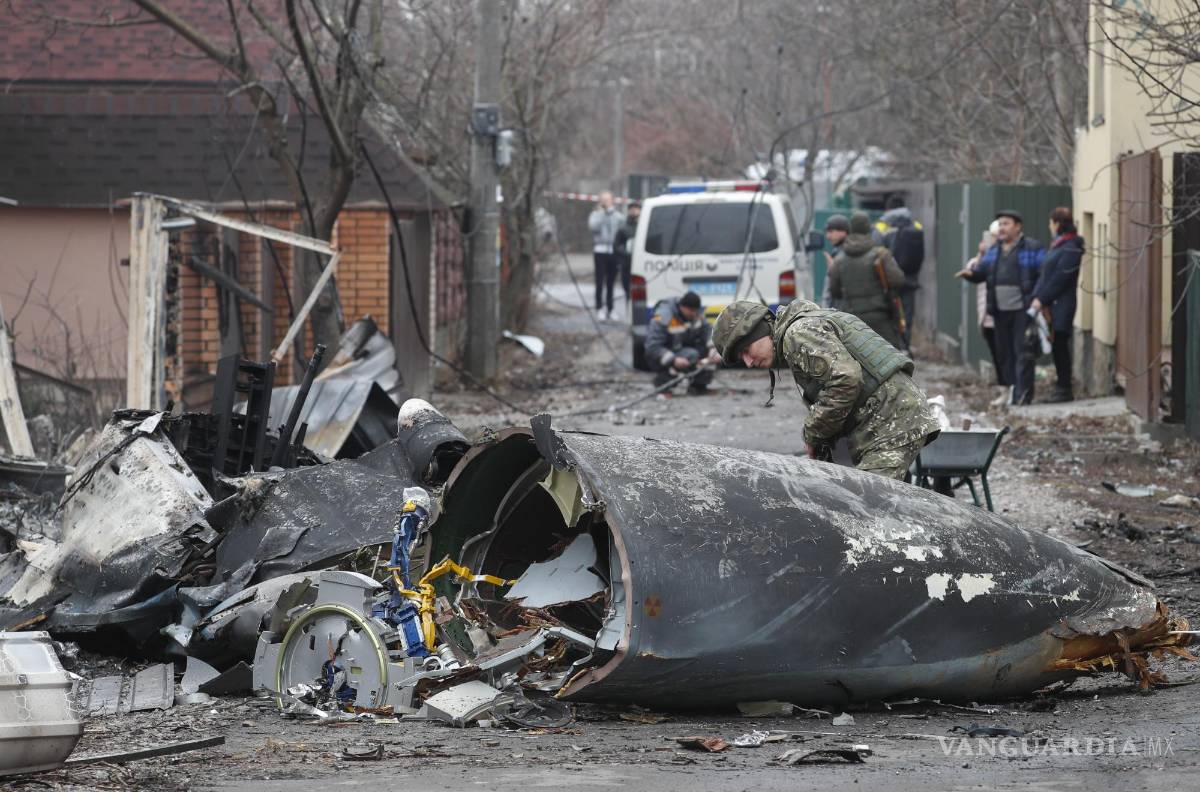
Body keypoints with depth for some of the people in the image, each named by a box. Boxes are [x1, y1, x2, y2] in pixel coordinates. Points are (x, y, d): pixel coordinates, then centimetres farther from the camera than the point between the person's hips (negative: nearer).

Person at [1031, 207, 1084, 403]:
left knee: (1060, 346, -6)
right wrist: (1037, 296, 2)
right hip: (1052, 306, 9)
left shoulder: (1071, 249, -12)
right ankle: (1062, 387, 14)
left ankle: (1065, 390, -3)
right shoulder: (1057, 246, 18)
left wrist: (1042, 299, -15)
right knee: (1057, 346, 10)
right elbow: (1045, 274, 15)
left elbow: (1060, 279, -16)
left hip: (1062, 305, -9)